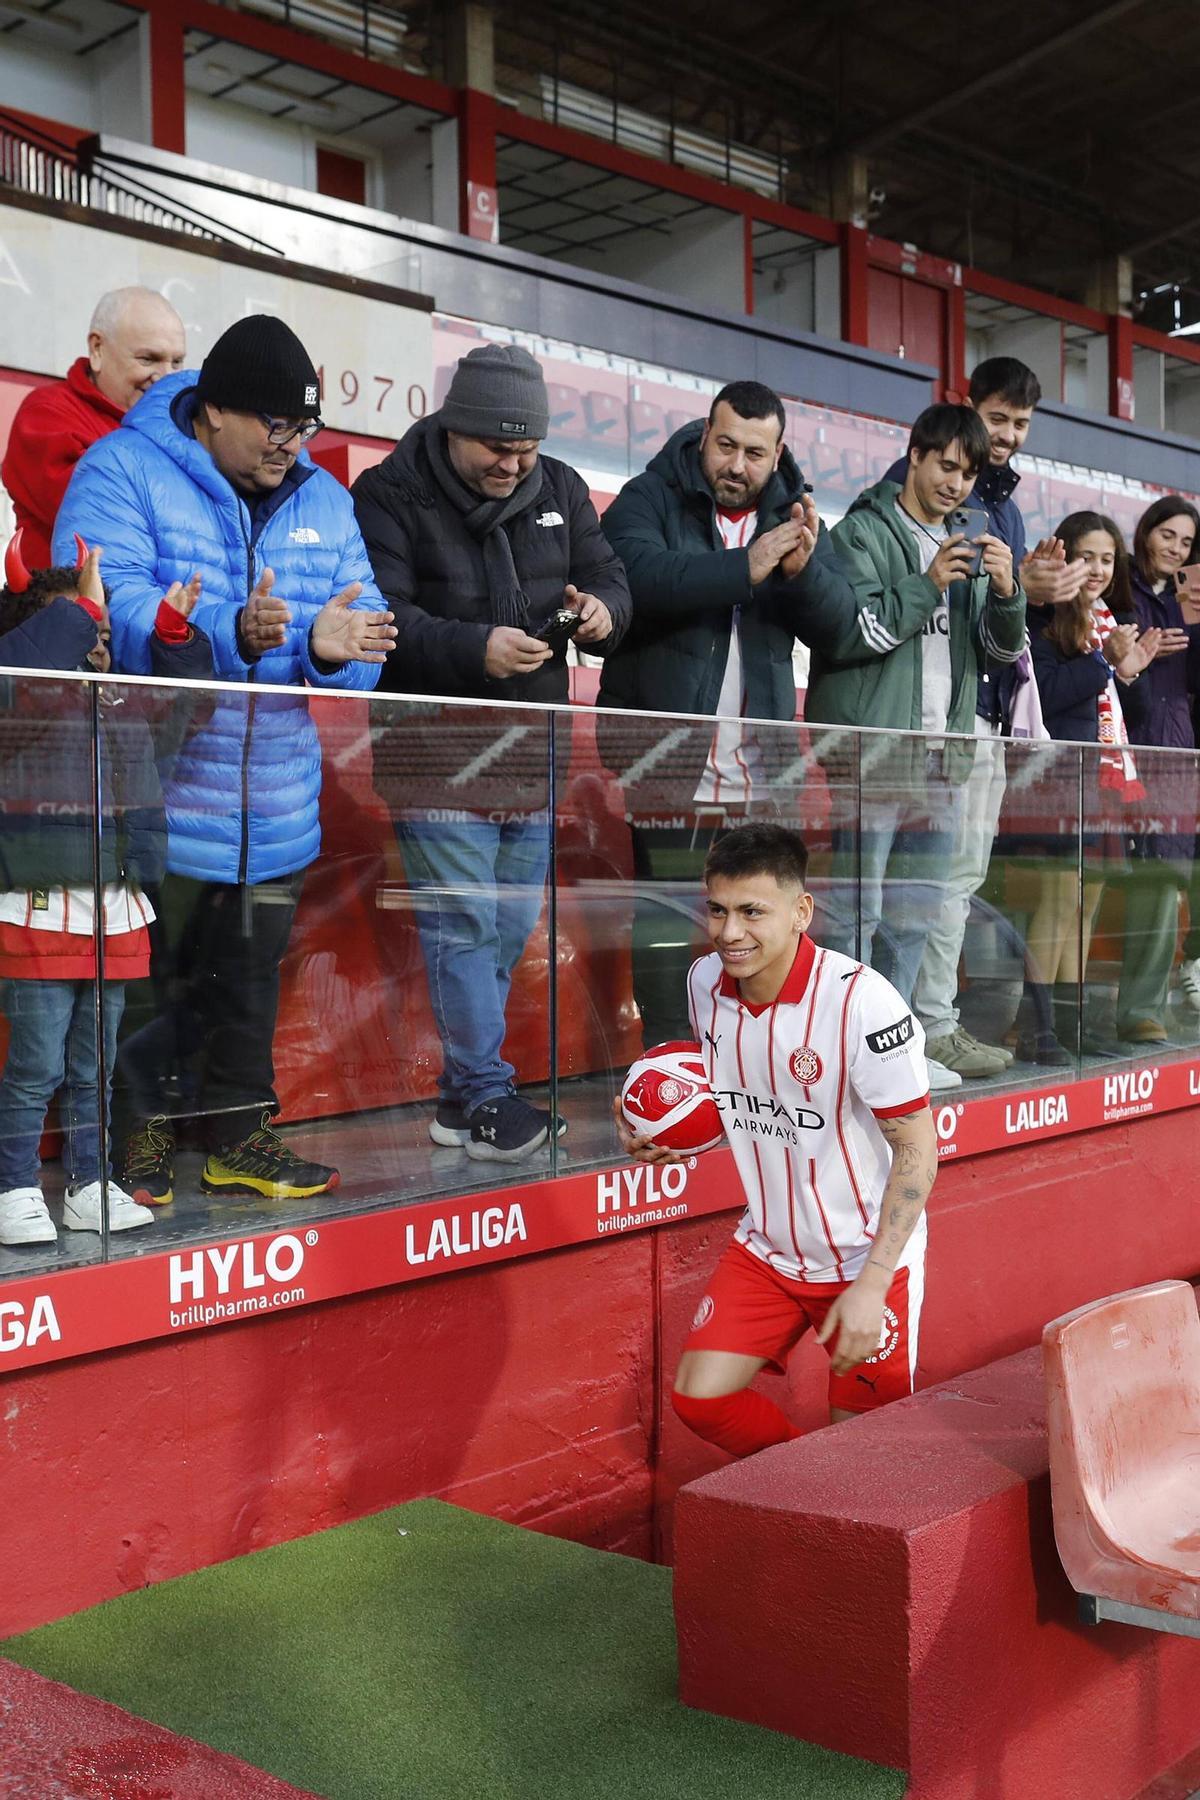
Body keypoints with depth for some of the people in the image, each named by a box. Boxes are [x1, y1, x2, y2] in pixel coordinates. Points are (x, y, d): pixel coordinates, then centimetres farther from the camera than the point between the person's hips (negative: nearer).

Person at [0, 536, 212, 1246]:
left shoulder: (130, 703, 14)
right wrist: (82, 609, -19)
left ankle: (90, 1186, 24)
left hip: (120, 914, 6)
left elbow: (183, 704, 29)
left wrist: (175, 632, 14)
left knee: (95, 1067, 15)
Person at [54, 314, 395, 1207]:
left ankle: (241, 1134, 31)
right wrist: (230, 633, -37)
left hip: (276, 811, 5)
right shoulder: (122, 472, -8)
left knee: (251, 975, 16)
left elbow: (367, 630, 1)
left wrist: (329, 645, -23)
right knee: (145, 977, 7)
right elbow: (105, 609, -23)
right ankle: (138, 1133, 28)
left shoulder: (326, 502, 9)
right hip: (153, 799, -5)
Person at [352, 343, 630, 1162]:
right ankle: (488, 1095, 2)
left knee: (512, 927, 11)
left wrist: (603, 611, -11)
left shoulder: (559, 489, 8)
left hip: (532, 756, 6)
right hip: (437, 758, -6)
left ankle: (463, 1095, 23)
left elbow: (610, 576, 13)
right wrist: (476, 650, -30)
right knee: (464, 926, -7)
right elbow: (380, 618, -18)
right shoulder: (390, 494, -9)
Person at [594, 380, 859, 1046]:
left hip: (757, 767, 5)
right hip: (666, 759, -4)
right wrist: (745, 567, -27)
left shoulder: (793, 513, 13)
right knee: (667, 920, -4)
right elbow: (641, 577, -22)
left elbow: (839, 614, 2)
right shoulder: (649, 500, -1)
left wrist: (804, 570, -19)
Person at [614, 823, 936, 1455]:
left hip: (868, 1258, -5)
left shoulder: (861, 1000, -25)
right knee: (699, 1396, -1)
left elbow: (917, 1148, -19)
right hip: (766, 1248, 6)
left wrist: (870, 1285, -22)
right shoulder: (705, 981, -5)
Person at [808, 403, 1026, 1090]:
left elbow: (1003, 650, 13)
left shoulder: (968, 544, 18)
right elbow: (842, 634, -12)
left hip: (943, 758, 7)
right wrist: (927, 586, -16)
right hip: (872, 756, -7)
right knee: (856, 910, -8)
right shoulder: (862, 533, -1)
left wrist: (1006, 592, -6)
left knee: (915, 914, 11)